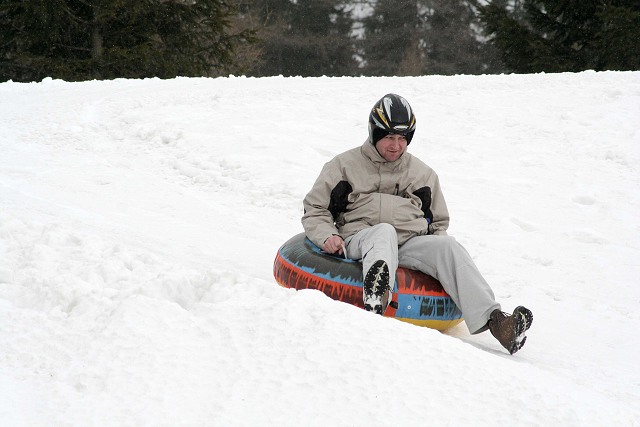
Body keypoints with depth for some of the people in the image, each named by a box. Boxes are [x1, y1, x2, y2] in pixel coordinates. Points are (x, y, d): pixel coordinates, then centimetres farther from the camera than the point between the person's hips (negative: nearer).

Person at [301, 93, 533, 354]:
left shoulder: (422, 173, 25)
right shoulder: (345, 166, 16)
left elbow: (439, 221, 31)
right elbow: (315, 209, 14)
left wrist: (438, 251, 9)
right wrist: (327, 235, -7)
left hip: (412, 244, 3)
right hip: (361, 242, -3)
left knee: (447, 246, -27)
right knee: (384, 232, -38)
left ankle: (493, 319, -42)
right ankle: (375, 298, -70)